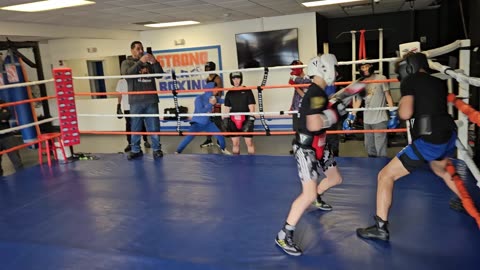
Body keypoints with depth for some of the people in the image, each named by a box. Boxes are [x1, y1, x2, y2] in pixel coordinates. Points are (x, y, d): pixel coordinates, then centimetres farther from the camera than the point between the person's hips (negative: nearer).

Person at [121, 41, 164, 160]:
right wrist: (140, 62, -17)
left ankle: (157, 149, 10)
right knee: (135, 127, 3)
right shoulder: (127, 62, 10)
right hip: (136, 101, -1)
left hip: (151, 100, 2)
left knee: (154, 126, 3)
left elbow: (160, 74, 6)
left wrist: (154, 62, -10)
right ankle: (136, 150, 11)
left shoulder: (149, 63, 15)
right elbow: (127, 73, -11)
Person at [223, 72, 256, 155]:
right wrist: (225, 120, 6)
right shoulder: (229, 93, 8)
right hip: (233, 122, 3)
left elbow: (251, 107, -4)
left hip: (245, 121, -3)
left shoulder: (247, 91, -2)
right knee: (235, 143, 7)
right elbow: (227, 109, 12)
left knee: (249, 142, -2)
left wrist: (250, 120, -12)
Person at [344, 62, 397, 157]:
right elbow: (358, 101, 12)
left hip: (380, 119, -5)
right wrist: (351, 117, 9)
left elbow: (388, 96, -3)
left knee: (380, 150, -7)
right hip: (367, 120, 5)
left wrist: (393, 115, -9)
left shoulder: (381, 78, -4)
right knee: (369, 149, 13)